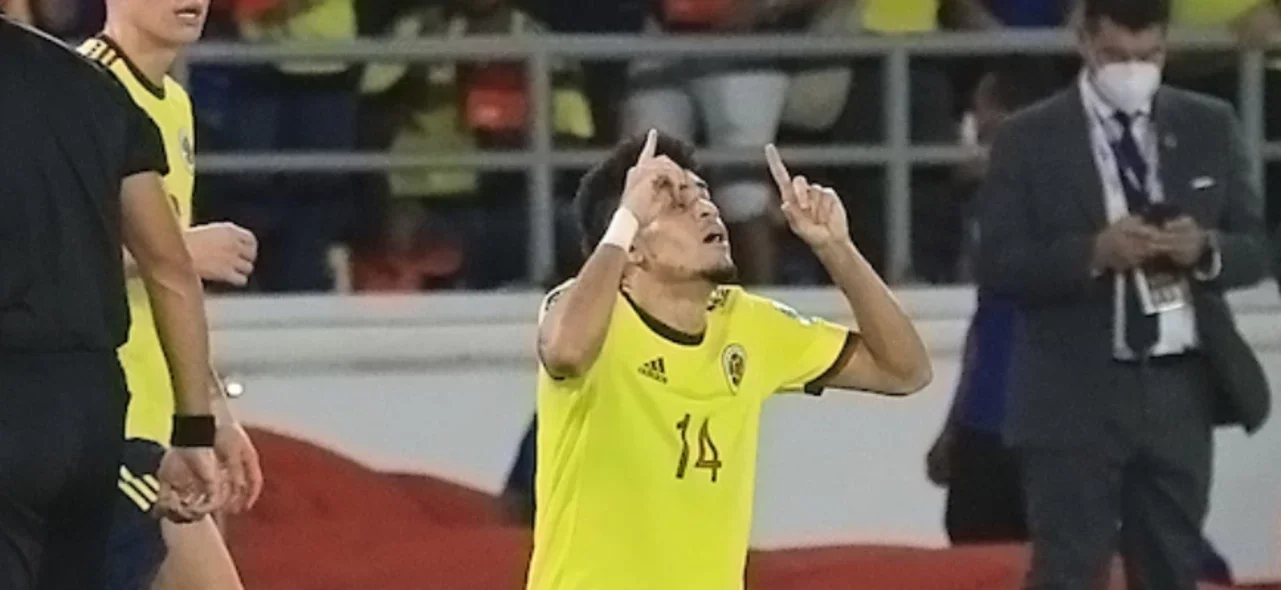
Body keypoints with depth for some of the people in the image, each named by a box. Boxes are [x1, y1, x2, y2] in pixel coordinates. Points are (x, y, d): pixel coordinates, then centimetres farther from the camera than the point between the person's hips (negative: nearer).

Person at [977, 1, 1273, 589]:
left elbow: (1255, 249, 8)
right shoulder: (1029, 139, -2)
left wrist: (1205, 249, -15)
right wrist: (1093, 252, -23)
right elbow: (998, 265, -7)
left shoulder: (1209, 127, 8)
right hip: (1076, 397, -4)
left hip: (1180, 389, 4)